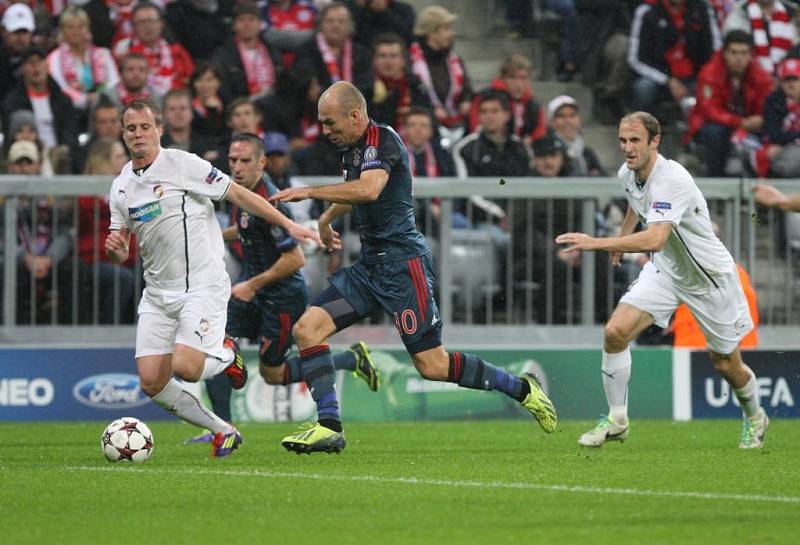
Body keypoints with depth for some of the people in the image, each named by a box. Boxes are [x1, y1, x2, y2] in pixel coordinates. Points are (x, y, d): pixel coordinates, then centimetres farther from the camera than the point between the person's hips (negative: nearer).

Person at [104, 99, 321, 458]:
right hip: (157, 293, 6)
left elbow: (238, 195, -5)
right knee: (151, 382, -5)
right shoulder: (121, 187, 9)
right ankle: (222, 432, 13)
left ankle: (226, 355, 14)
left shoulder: (182, 164, -9)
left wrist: (288, 225, -8)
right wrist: (113, 248, -10)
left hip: (203, 286, -6)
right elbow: (121, 256, 15)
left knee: (184, 367, -22)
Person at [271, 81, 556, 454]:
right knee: (307, 328, -7)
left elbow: (369, 189, -33)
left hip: (402, 262, -9)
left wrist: (309, 192, -30)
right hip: (369, 264, 9)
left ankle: (522, 388, 9)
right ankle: (329, 427, -10)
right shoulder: (350, 149, 14)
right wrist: (326, 217, 33)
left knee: (431, 365, -9)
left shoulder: (383, 140, -14)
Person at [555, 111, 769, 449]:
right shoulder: (627, 174, -7)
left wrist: (597, 243, -51)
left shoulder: (672, 181, -33)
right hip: (664, 270, 6)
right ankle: (617, 421, -4)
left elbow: (655, 239, -47)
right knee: (616, 332, -15)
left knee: (725, 364, 7)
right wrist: (622, 236, 25)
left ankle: (754, 418, 38)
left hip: (709, 276, -6)